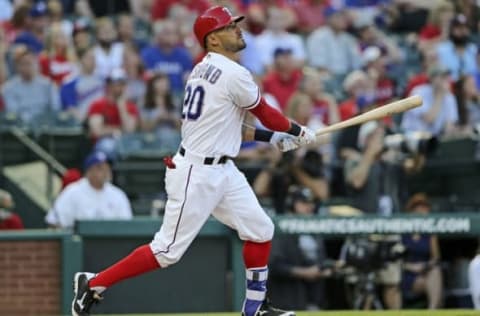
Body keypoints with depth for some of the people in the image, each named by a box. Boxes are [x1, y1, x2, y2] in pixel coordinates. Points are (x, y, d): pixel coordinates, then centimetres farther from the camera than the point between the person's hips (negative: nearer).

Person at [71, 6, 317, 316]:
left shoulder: (204, 70, 12)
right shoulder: (234, 74, -17)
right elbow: (266, 114, -5)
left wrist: (273, 138, 16)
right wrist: (299, 132, 12)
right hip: (196, 174, -10)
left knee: (260, 230, 10)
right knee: (168, 250, -5)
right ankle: (93, 284, 3)